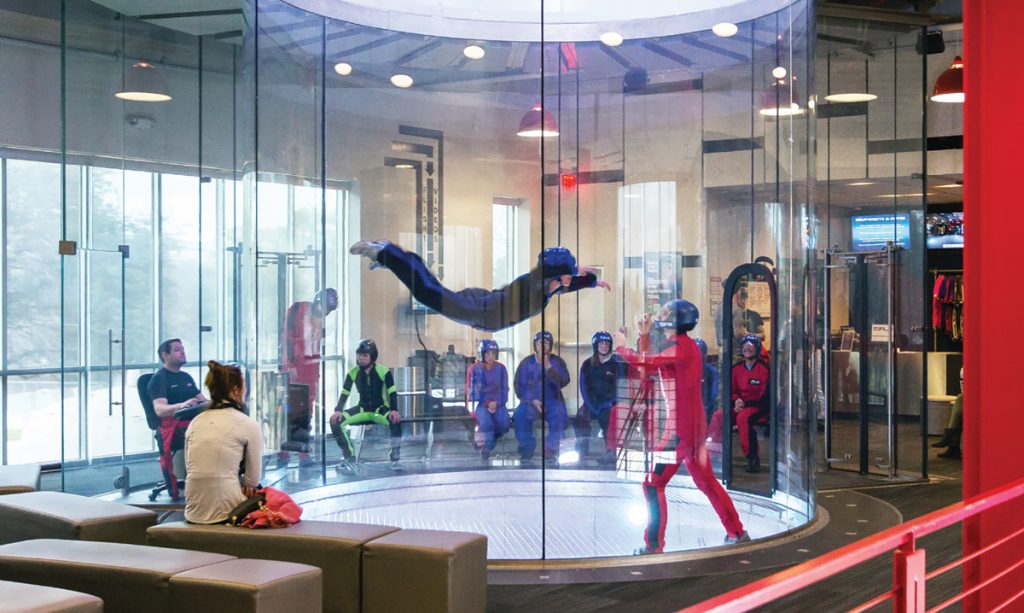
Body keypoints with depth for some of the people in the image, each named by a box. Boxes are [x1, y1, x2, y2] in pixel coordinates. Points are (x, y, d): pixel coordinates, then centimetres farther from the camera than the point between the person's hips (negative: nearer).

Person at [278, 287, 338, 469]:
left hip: (311, 367, 6)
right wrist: (291, 365, -15)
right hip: (293, 366, -6)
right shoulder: (297, 310, -4)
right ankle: (283, 452, -6)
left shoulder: (320, 319, 15)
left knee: (307, 411, 3)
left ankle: (303, 453, 4)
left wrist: (318, 377, 16)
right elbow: (288, 338, -9)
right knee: (292, 407, -9)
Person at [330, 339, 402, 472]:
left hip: (381, 410, -3)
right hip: (362, 410, 3)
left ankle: (395, 458, -22)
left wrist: (394, 410, -29)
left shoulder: (384, 372, -12)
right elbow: (344, 393, -1)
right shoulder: (353, 373, -4)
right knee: (336, 420, -20)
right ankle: (347, 456, -9)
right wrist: (338, 410, -17)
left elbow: (392, 393, -13)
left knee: (396, 420, -36)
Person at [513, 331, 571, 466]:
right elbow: (520, 386, 2)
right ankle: (526, 453, -18)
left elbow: (563, 382, -11)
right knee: (520, 416, -30)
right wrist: (533, 401, -13)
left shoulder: (557, 362, 4)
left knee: (559, 415, -32)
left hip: (552, 400, 0)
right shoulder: (526, 362, 4)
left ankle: (551, 452, -20)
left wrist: (548, 367, -21)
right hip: (530, 400, 0)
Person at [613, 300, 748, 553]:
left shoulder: (680, 348, -15)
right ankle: (737, 533, 20)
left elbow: (645, 363, -22)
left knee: (653, 483, -5)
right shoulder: (685, 346, 15)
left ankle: (654, 545, -4)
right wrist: (644, 336, 12)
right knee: (706, 481, 16)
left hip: (679, 429, -10)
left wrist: (621, 346, -6)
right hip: (694, 427, 10)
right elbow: (649, 368, 18)